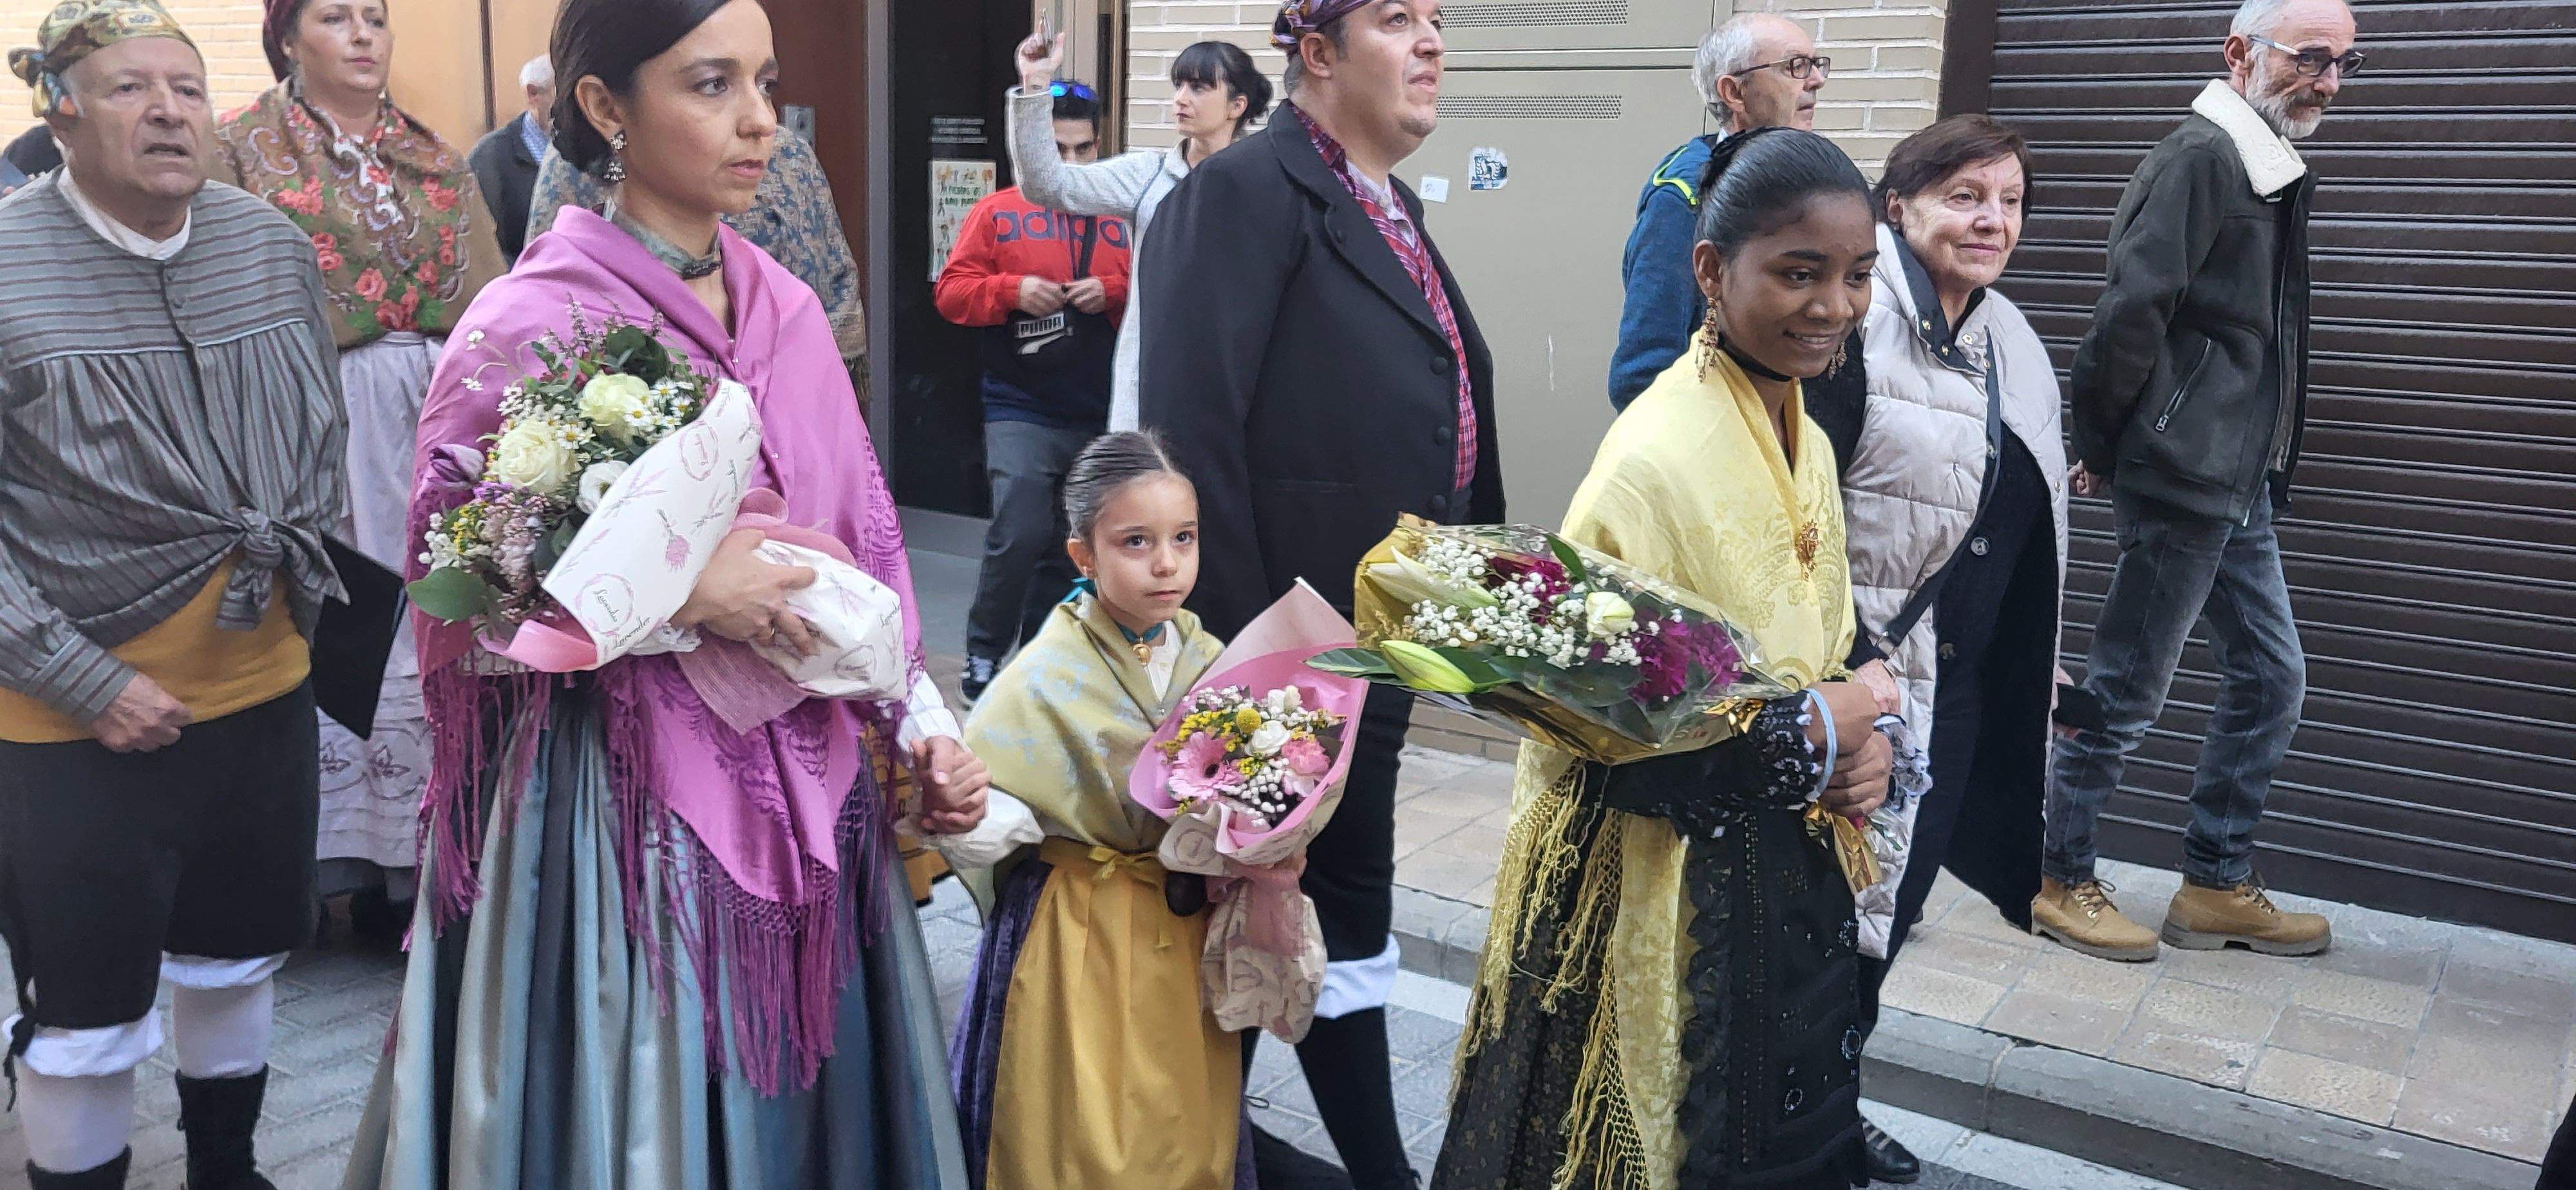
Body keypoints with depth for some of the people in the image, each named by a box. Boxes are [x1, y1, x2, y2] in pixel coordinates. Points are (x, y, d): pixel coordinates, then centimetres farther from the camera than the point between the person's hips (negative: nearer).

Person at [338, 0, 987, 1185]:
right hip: (635, 809, -5)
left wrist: (920, 722, 3)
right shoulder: (529, 326, -12)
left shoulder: (786, 307, 5)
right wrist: (676, 592, -20)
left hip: (813, 792, 6)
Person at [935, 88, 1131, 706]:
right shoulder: (997, 212, 4)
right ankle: (983, 657, 3)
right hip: (1020, 411, -3)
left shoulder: (1121, 219, 9)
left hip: (1099, 416, 3)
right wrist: (1013, 290, -15)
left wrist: (1111, 294, -10)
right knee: (1020, 534, -15)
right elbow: (951, 292, 1)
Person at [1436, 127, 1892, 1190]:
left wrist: (1861, 739, -5)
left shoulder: (1805, 441, 5)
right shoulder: (1658, 458, -22)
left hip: (1788, 891, 8)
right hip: (1661, 900, -8)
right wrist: (1802, 740, -18)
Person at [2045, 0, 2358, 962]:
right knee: (2127, 689, 0)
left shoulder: (2269, 168, 15)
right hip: (2183, 478, -10)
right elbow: (2131, 314, -19)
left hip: (2239, 484, 10)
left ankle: (2216, 887, 24)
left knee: (2271, 677, 13)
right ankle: (2059, 880, 14)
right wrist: (2101, 449, -9)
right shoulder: (2200, 158, -14)